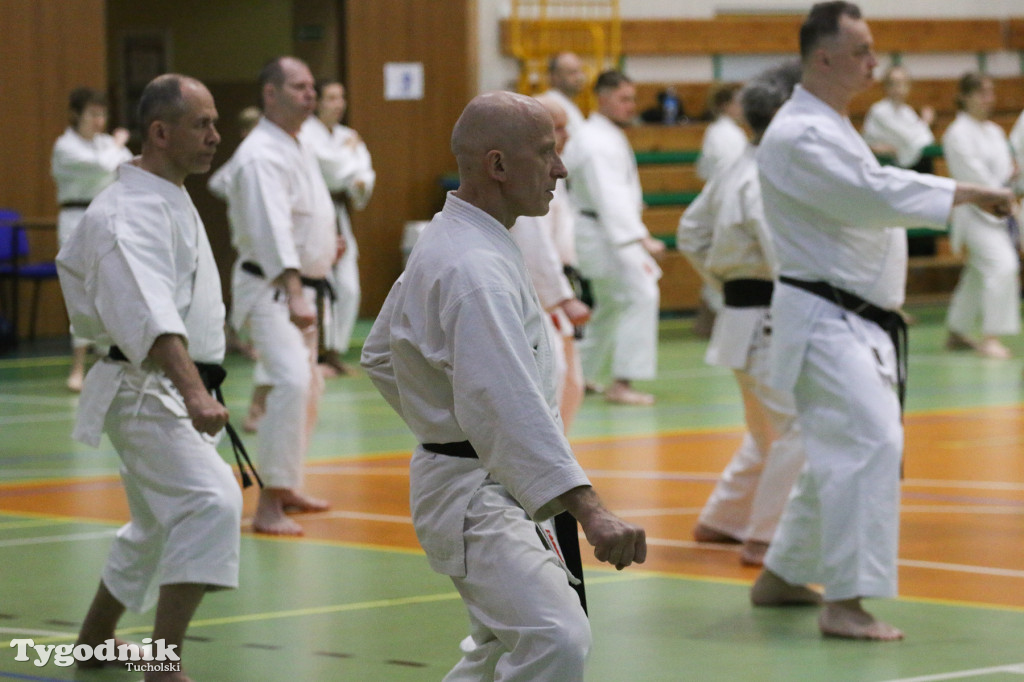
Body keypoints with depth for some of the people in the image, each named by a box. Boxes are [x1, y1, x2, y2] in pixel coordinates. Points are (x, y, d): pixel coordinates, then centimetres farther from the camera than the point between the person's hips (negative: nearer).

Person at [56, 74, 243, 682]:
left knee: (157, 527, 24)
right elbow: (150, 313, -37)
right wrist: (194, 394, -49)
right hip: (147, 393, -11)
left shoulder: (169, 198, 12)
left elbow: (75, 265, 26)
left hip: (171, 391, 11)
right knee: (211, 502, -28)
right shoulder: (134, 211, -22)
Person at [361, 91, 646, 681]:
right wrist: (589, 509, -42)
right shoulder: (476, 268, -24)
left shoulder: (446, 244, 11)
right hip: (474, 494, -11)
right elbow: (510, 401, -35)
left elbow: (381, 355, 23)